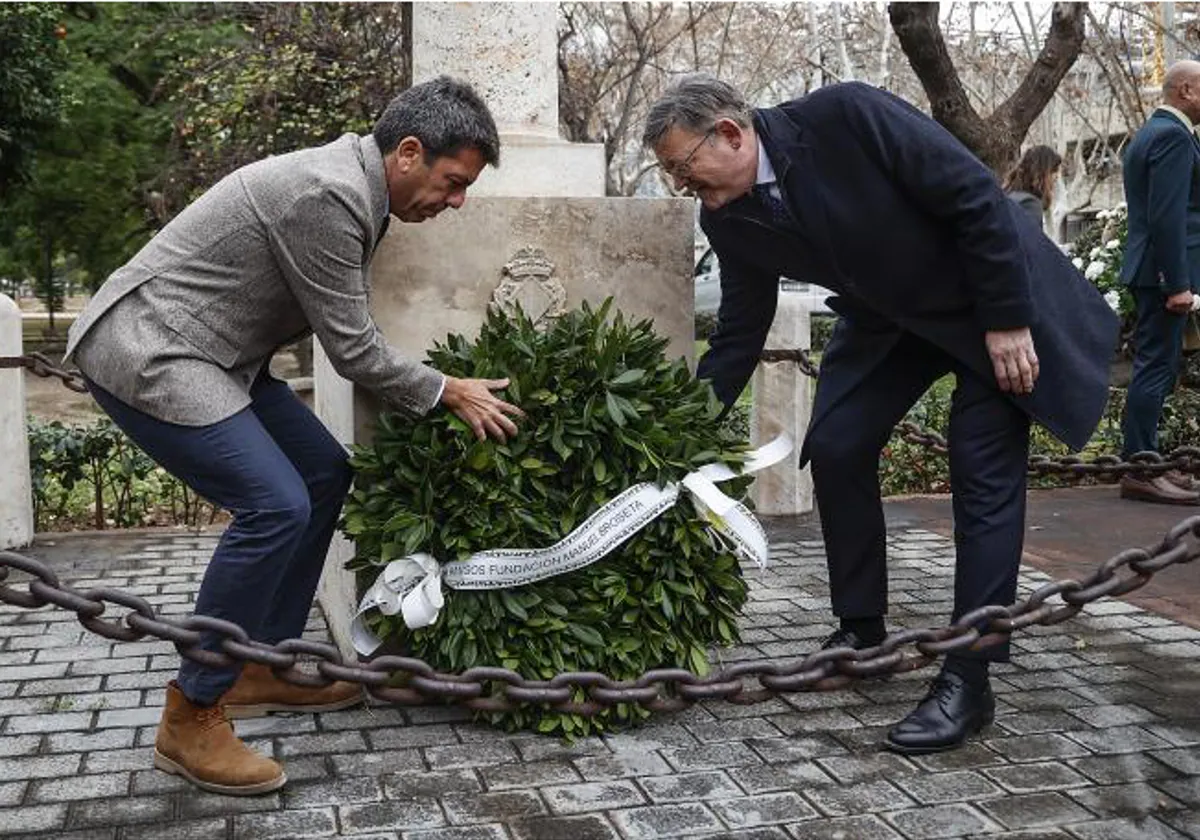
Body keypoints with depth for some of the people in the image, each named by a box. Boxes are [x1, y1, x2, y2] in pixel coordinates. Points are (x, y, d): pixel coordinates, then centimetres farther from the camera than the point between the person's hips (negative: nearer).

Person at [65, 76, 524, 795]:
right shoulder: (326, 196, -23)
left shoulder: (355, 185, 8)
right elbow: (352, 349, -18)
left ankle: (262, 670, 19)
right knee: (276, 506, -20)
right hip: (145, 352, -11)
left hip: (206, 353, 11)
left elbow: (345, 335, 16)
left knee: (323, 473, 10)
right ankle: (191, 720, -6)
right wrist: (447, 393, -5)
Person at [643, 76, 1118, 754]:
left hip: (1000, 300, -6)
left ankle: (969, 679, -5)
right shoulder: (728, 218, -10)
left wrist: (1008, 319, -22)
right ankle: (861, 629, 15)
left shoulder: (846, 115, -30)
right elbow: (739, 337, -1)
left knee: (985, 475, -10)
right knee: (835, 450, -3)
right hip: (890, 315, 6)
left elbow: (976, 196, -24)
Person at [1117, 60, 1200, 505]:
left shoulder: (1149, 133, 19)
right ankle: (1140, 472, -5)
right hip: (1164, 271, -10)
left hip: (1148, 270, 10)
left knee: (1154, 366, 13)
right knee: (1156, 368, -8)